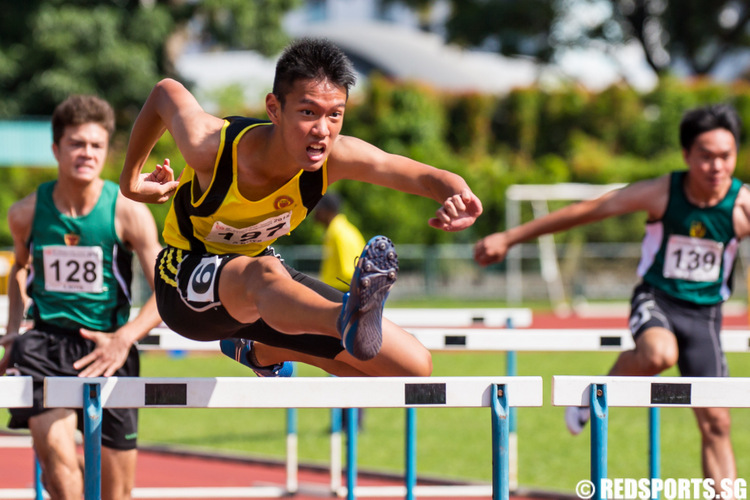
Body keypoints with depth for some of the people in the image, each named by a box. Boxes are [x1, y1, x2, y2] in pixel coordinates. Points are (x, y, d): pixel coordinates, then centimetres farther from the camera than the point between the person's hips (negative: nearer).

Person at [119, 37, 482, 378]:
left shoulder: (336, 157, -22)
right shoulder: (211, 149, -29)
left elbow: (428, 178, -23)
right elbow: (166, 92, -9)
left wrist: (460, 199, -48)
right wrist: (130, 179, 3)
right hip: (187, 286, -6)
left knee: (415, 367, 1)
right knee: (265, 273, -46)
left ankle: (259, 351, 22)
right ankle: (350, 320, -82)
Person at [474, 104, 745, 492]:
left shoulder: (742, 205, -12)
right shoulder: (660, 193, -12)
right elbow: (586, 211, -6)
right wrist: (509, 238, -4)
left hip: (704, 313, 2)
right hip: (656, 297, -2)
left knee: (716, 423, -3)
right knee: (659, 354, -36)